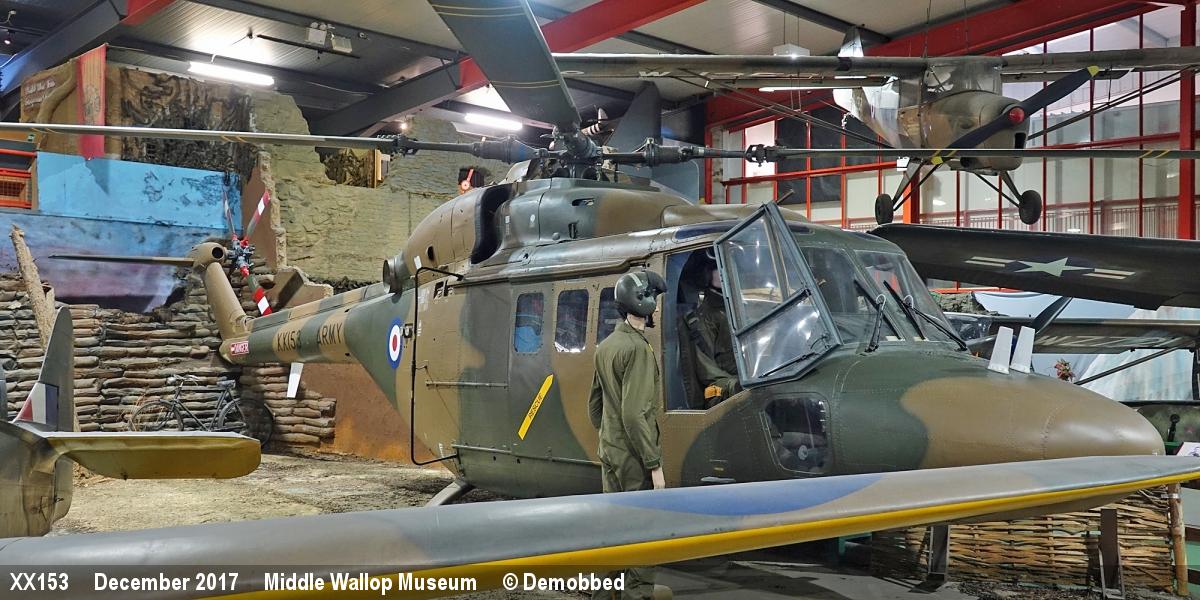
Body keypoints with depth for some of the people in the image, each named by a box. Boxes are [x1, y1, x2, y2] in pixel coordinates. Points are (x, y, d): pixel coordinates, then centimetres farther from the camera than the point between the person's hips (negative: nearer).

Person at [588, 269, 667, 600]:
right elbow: (634, 415, -23)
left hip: (609, 452, 9)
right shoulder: (637, 348, -18)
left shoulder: (606, 346, 9)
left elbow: (594, 404, 16)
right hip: (633, 457, -9)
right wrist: (654, 464, -19)